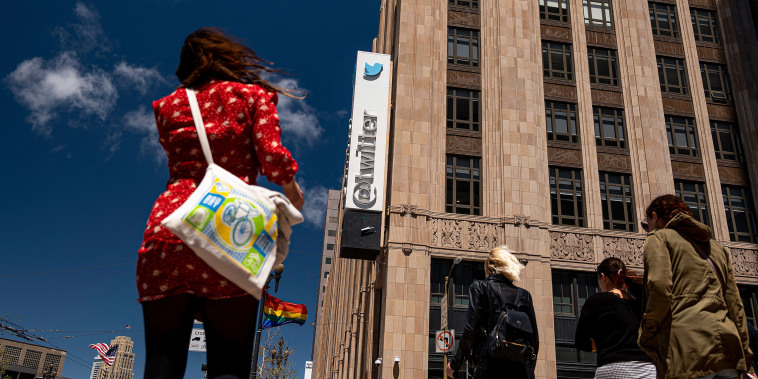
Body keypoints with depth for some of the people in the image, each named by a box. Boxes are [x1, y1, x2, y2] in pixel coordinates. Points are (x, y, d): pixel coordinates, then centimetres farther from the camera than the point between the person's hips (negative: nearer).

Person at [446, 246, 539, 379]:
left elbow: (471, 329, -5)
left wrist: (456, 363, 4)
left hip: (491, 367, -3)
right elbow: (534, 338, 11)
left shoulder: (479, 287, 4)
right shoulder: (524, 294, 13)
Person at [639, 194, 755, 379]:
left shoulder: (659, 237, 8)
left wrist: (646, 334, -1)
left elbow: (660, 287, -11)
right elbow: (735, 303, 21)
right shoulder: (716, 246, 27)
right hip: (728, 349, 7)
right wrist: (745, 359, 21)